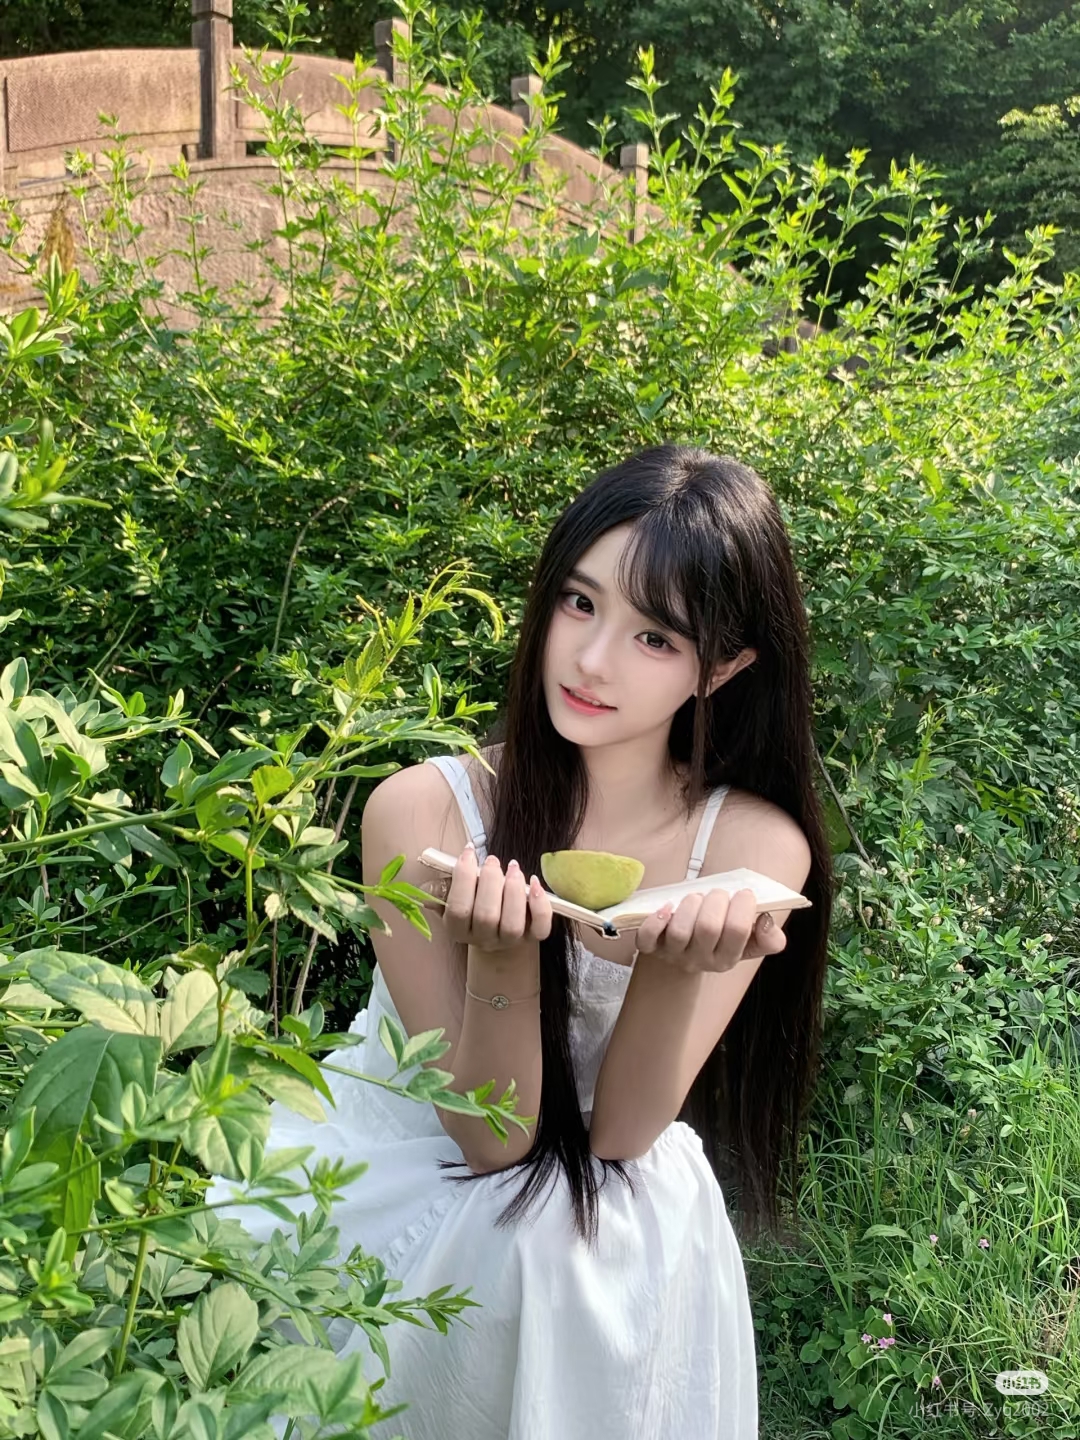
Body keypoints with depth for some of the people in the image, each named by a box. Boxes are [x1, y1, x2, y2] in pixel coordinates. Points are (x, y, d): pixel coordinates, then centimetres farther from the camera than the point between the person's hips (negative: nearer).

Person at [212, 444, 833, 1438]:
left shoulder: (756, 847, -14)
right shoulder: (424, 809, -19)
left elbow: (619, 1130, -13)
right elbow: (491, 1136, -17)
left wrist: (677, 969, -32)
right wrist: (501, 955, -36)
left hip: (613, 1223, 1)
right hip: (394, 1171, -1)